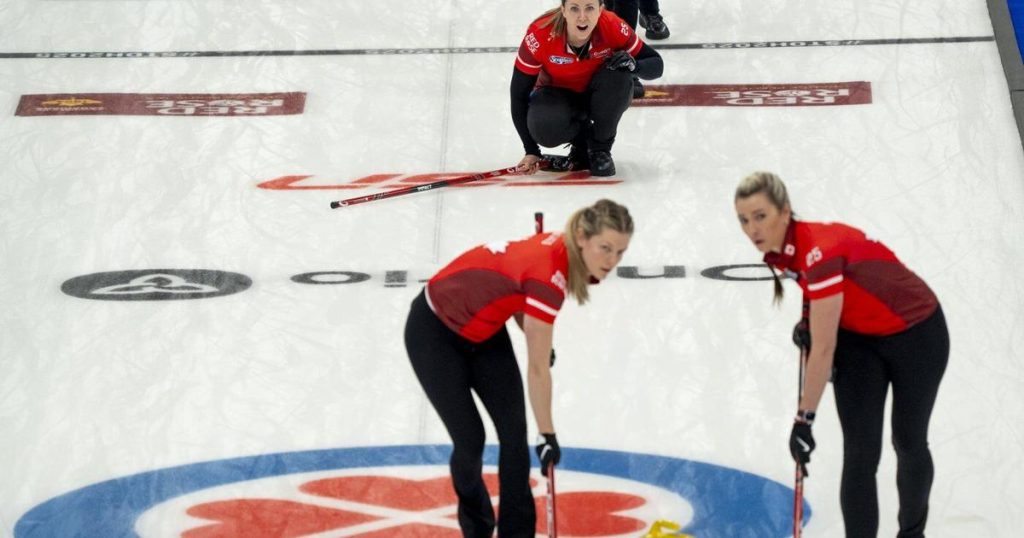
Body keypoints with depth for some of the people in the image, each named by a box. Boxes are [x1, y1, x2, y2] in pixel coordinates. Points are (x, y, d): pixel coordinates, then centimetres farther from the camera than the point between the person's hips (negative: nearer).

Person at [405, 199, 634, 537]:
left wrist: (536, 340, -1)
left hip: (484, 330, 8)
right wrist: (547, 435, -19)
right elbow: (538, 369, -27)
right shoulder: (549, 273, -35)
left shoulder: (563, 251, -11)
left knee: (514, 433, -1)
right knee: (470, 440, -2)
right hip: (435, 332, -8)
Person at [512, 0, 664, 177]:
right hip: (558, 95, -1)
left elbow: (656, 64, -14)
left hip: (598, 97, 1)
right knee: (545, 128, -34)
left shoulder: (612, 27, -26)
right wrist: (531, 151, -20)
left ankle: (600, 147, -9)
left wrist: (633, 65, -39)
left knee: (617, 76, -32)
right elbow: (519, 92, -19)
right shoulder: (540, 34, -29)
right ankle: (581, 140, 2)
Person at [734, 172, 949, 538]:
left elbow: (823, 350, -33)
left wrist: (804, 420, -27)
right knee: (859, 456, -5)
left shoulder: (819, 250, -37)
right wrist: (808, 318, -7)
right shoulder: (776, 252, -13)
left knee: (909, 442, 15)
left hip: (916, 334, -6)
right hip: (858, 338, 6)